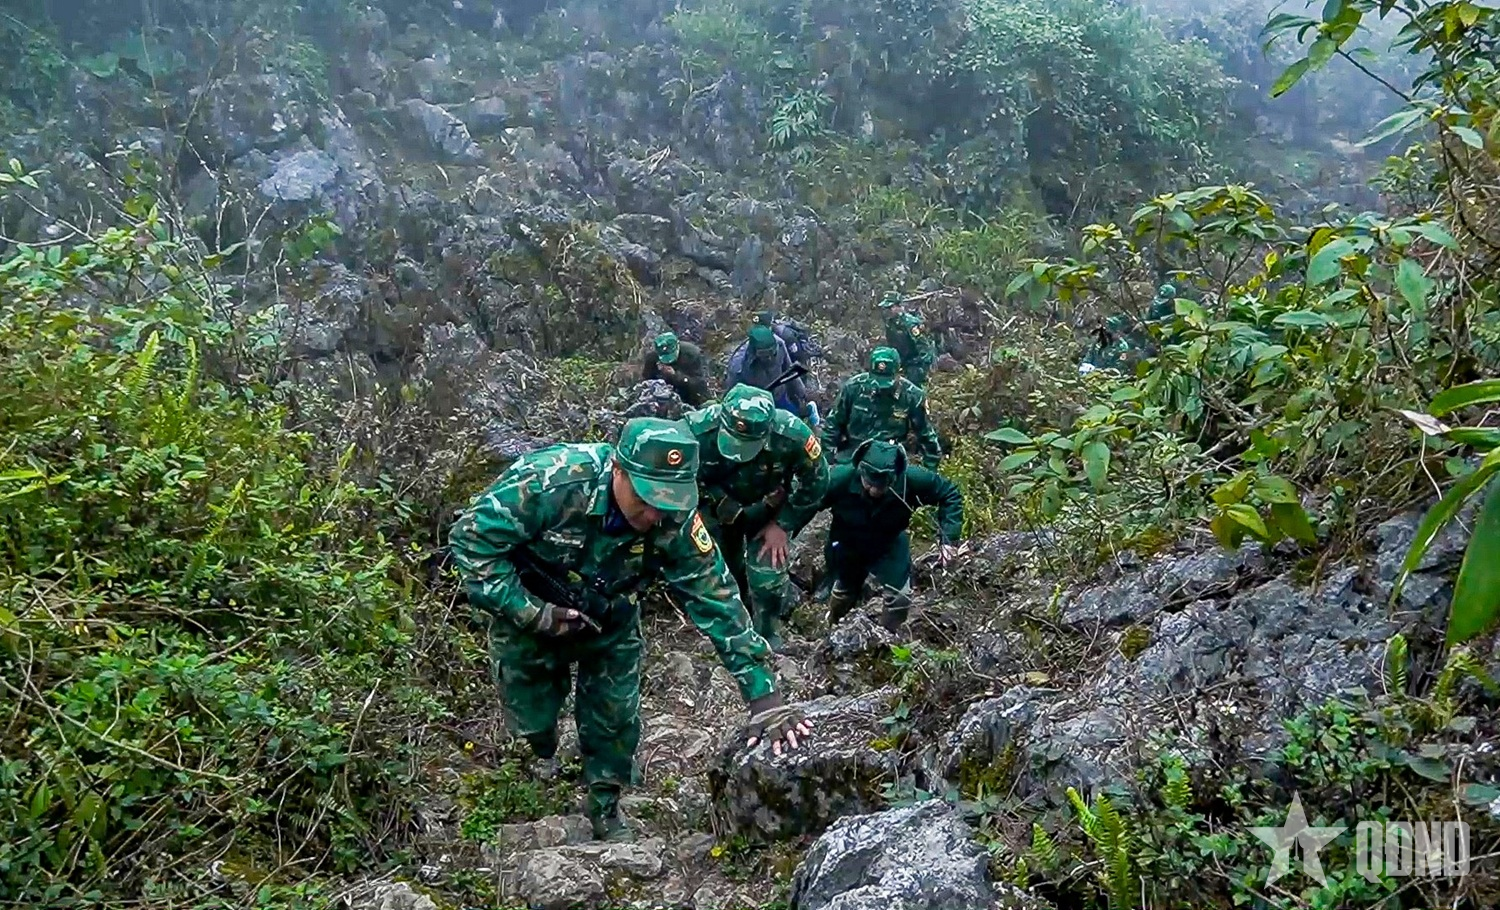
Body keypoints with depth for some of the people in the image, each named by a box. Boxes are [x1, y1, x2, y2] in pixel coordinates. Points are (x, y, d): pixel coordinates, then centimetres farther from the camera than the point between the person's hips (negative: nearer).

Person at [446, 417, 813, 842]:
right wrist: (530, 613, -31)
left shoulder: (676, 521, -28)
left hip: (609, 622, 2)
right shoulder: (552, 480, -38)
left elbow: (717, 601, -23)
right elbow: (470, 537, -28)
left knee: (615, 719, 5)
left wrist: (764, 696, -26)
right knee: (533, 726, 10)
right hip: (526, 611, -2)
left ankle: (605, 810, 33)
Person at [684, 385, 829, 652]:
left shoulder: (791, 434, -36)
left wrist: (782, 524, -14)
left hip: (768, 508, -1)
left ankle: (768, 640, 17)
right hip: (718, 506, 1)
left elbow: (815, 480, -15)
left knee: (767, 576, -9)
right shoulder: (697, 429, -37)